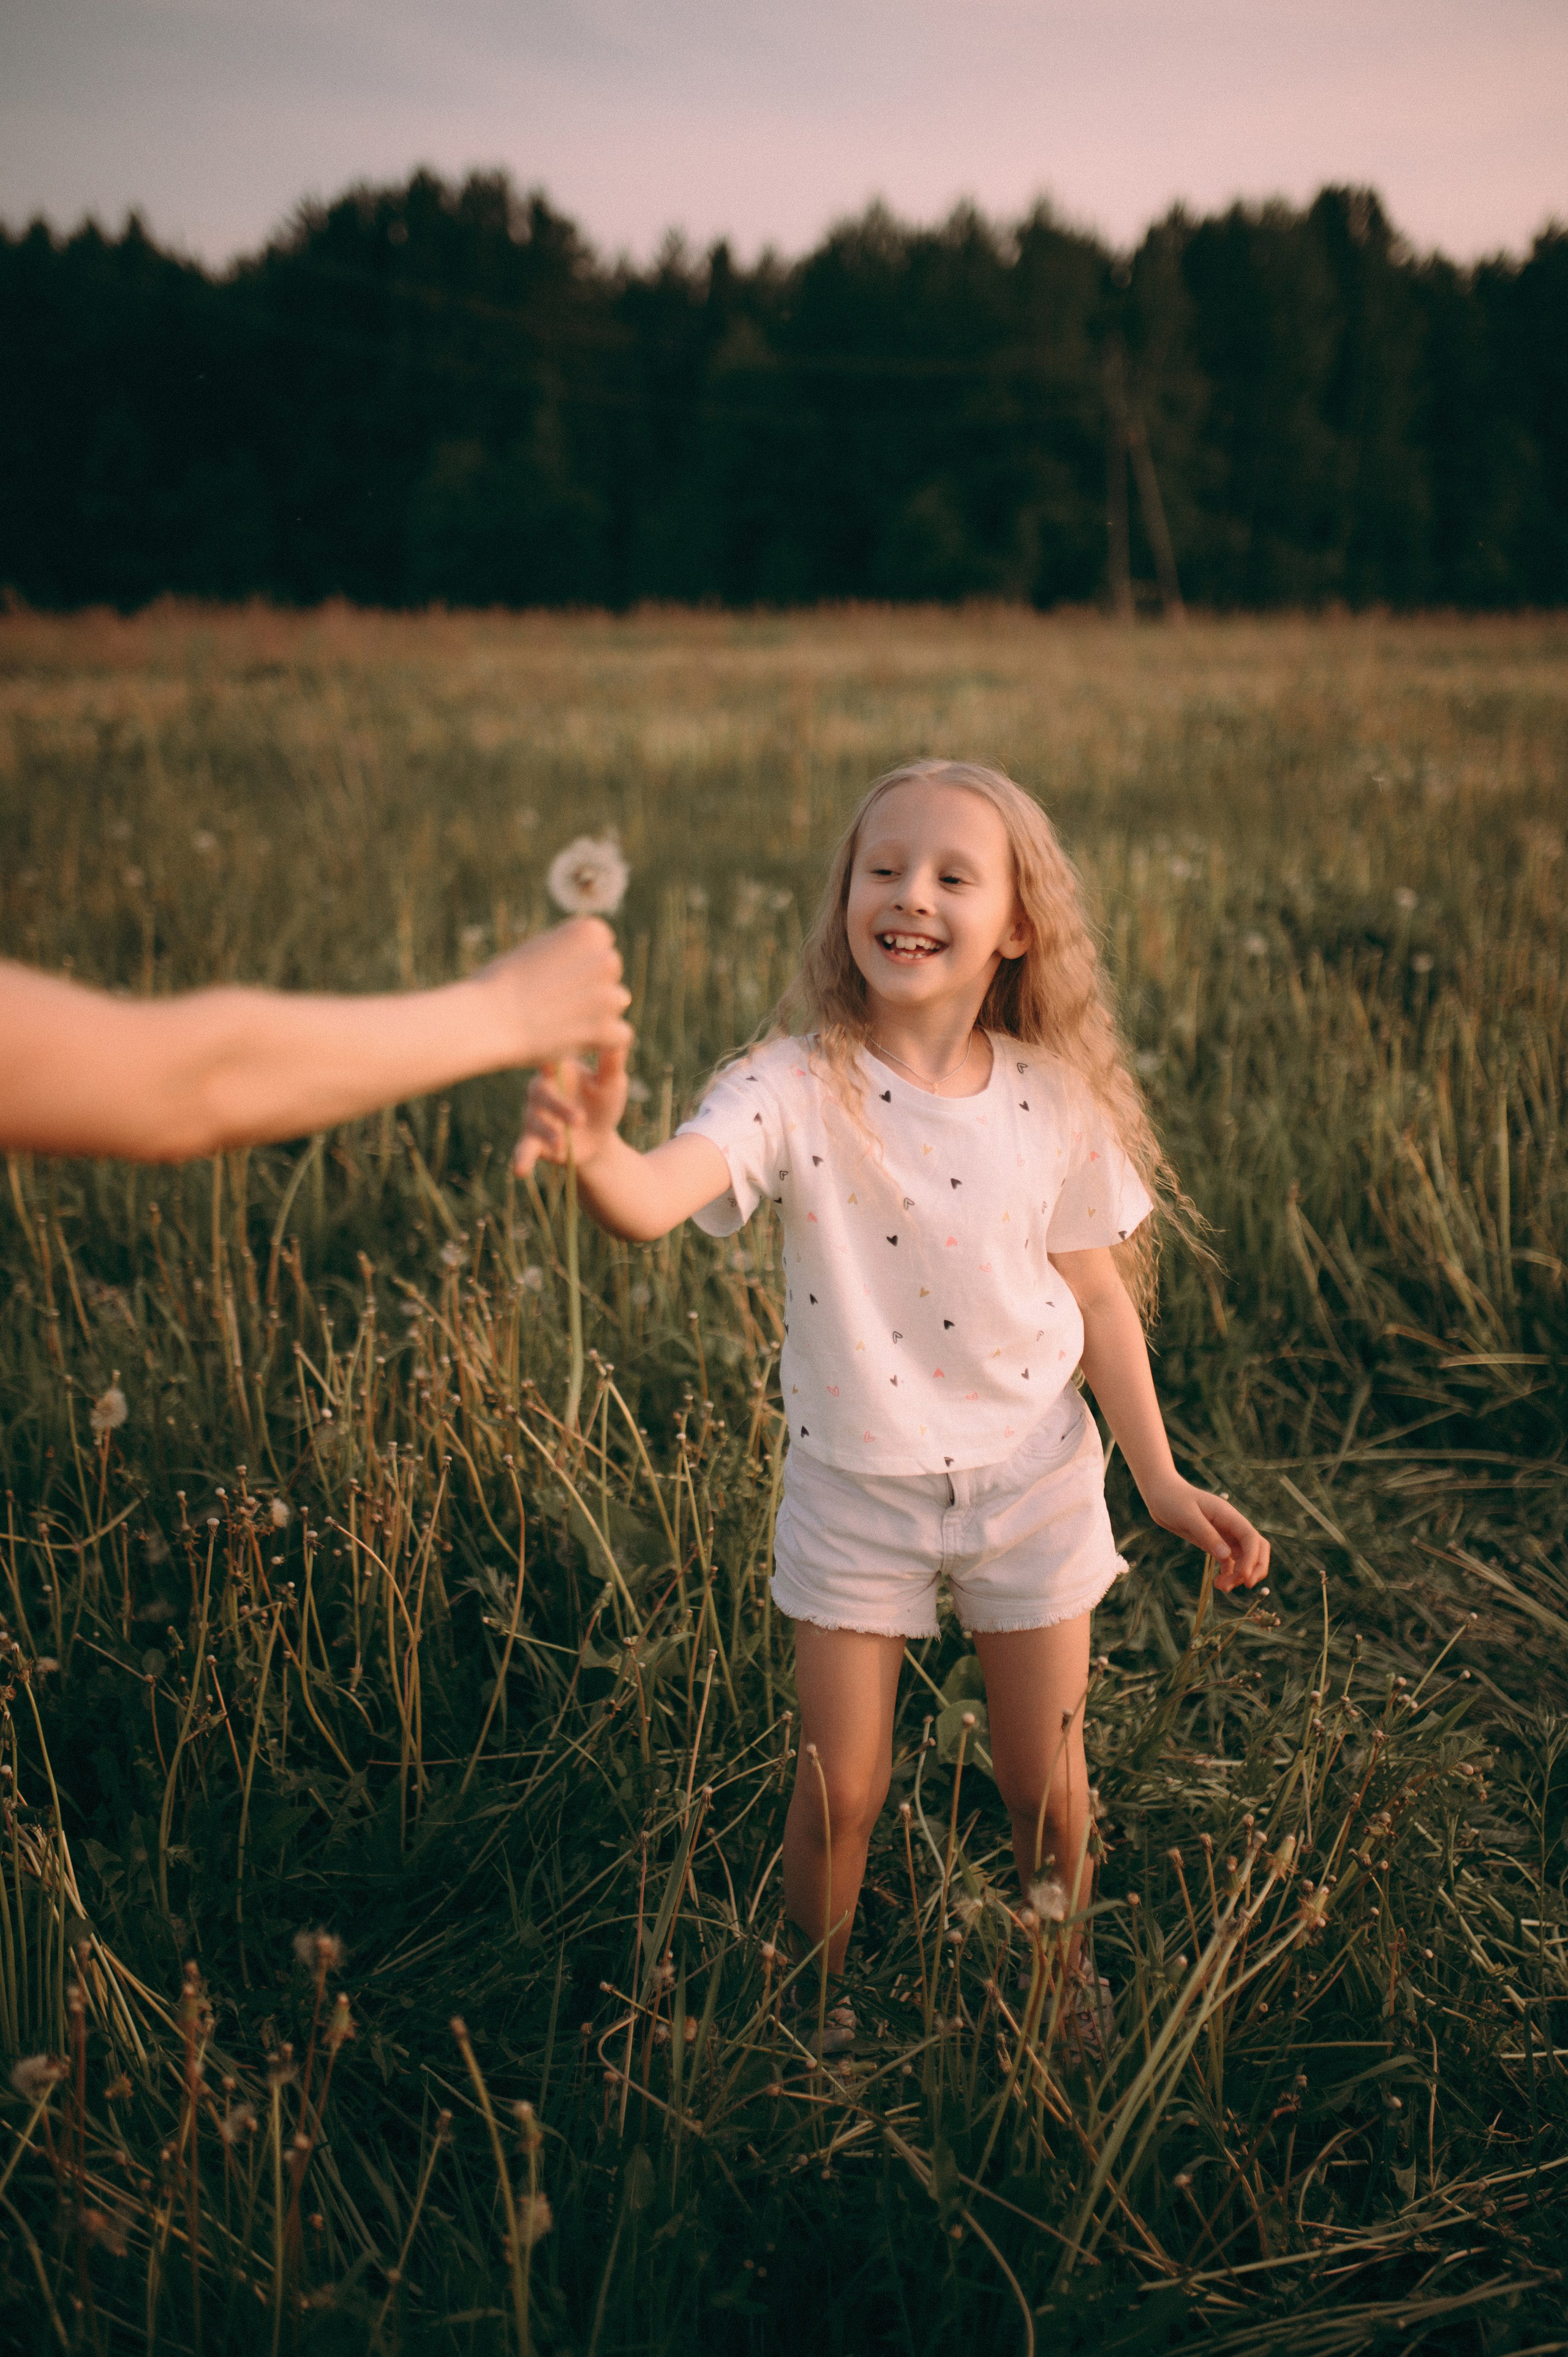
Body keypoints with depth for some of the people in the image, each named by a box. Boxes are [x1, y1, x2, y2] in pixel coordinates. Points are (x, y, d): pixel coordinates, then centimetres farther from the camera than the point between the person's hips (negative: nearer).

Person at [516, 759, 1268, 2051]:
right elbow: (656, 1197, -36)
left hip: (1033, 1481, 2)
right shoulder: (795, 1087, -18)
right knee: (840, 1794, 8)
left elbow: (1096, 1292, 2)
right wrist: (594, 1149, -59)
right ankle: (821, 2005, 36)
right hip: (857, 1490, -2)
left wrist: (1163, 1479, 5)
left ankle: (1064, 1979, 45)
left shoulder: (1056, 1102, -9)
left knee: (1047, 1786, 15)